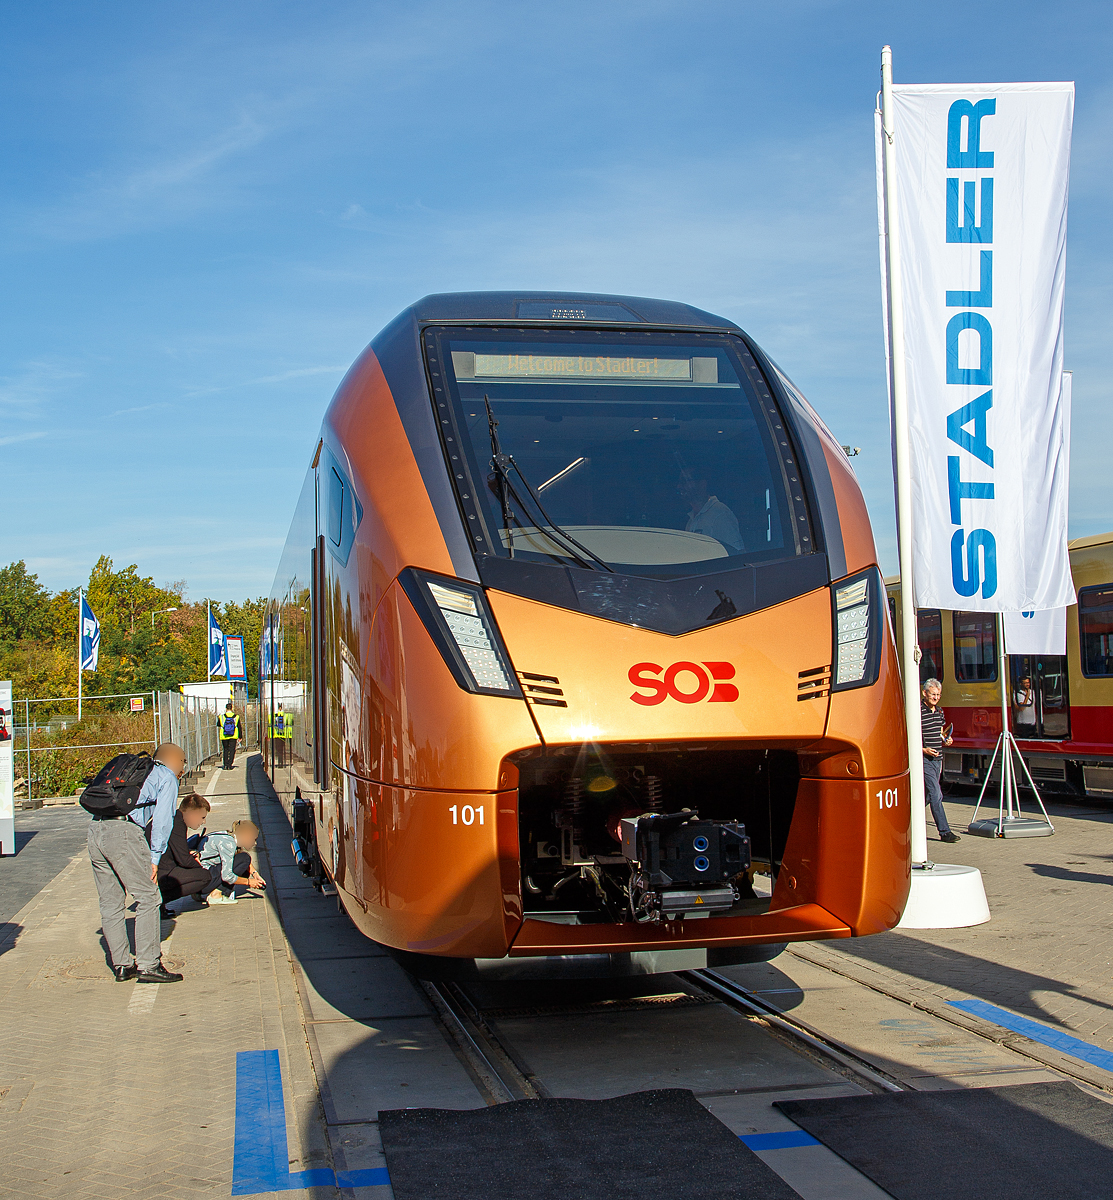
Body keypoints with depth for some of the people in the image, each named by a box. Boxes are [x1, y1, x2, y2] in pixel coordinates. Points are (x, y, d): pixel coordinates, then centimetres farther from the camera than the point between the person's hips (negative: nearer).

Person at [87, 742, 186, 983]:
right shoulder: (167, 778, 11)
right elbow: (162, 819, -1)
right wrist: (155, 858, -2)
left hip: (96, 829, 8)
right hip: (124, 830, -8)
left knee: (110, 903, 12)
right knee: (147, 898, -2)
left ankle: (122, 965, 17)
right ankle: (147, 965, -4)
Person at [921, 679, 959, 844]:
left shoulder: (940, 711, 12)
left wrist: (945, 740, 3)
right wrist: (923, 749, -24)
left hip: (937, 758, 8)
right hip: (924, 760, -8)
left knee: (926, 795, 14)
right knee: (936, 794, -11)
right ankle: (944, 832, -10)